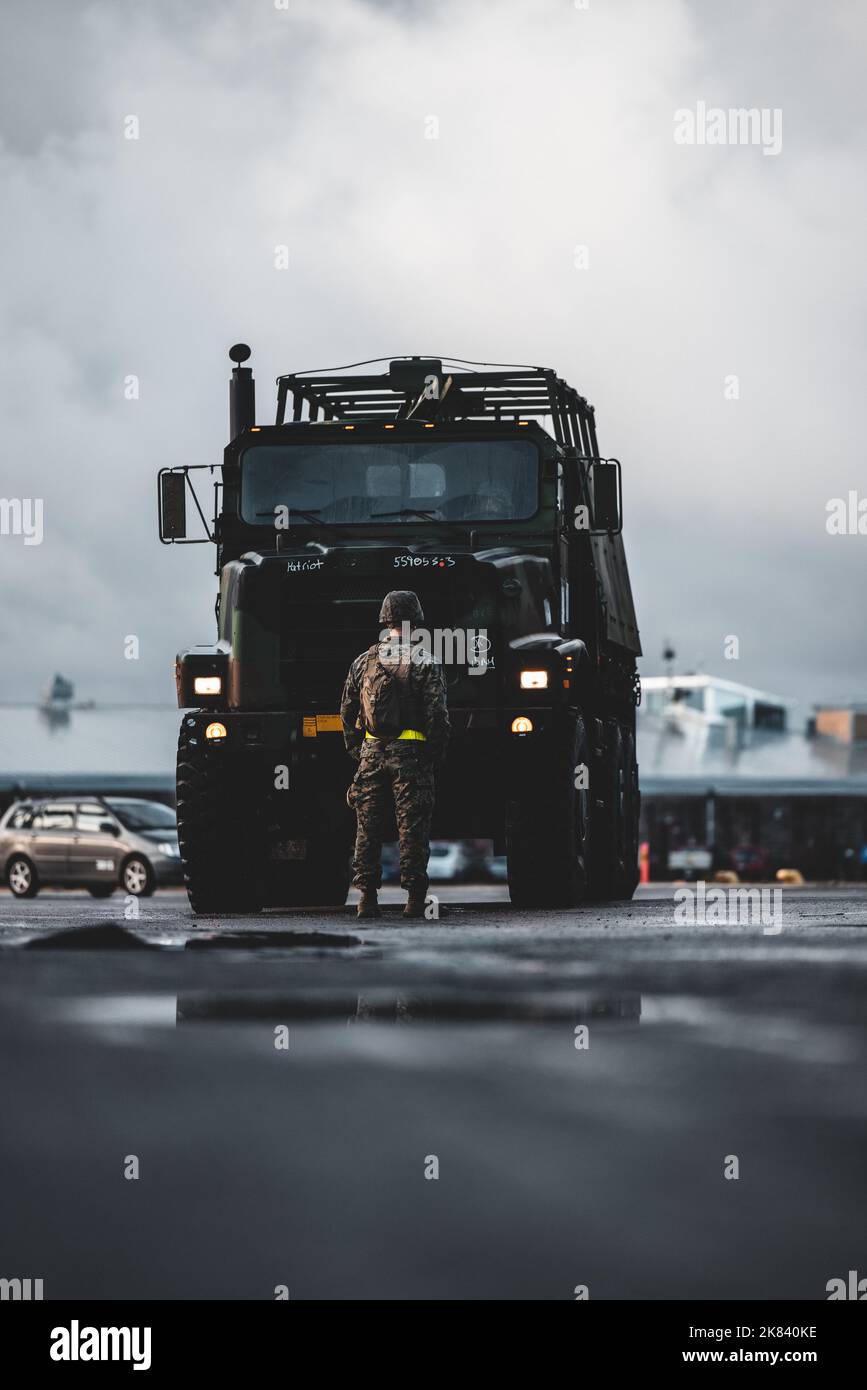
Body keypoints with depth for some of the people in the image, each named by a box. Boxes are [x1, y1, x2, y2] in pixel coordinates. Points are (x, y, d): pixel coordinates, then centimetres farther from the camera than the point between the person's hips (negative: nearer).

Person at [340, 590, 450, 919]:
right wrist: (436, 756, 2)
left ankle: (367, 897, 5)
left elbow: (347, 711, 12)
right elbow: (437, 714, -9)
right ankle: (415, 898, -2)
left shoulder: (364, 661, 8)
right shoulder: (425, 662, -5)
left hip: (372, 754, 3)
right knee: (412, 828, 0)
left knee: (368, 828, 8)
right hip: (411, 755, -3)